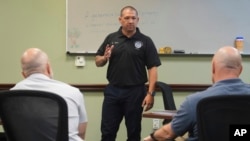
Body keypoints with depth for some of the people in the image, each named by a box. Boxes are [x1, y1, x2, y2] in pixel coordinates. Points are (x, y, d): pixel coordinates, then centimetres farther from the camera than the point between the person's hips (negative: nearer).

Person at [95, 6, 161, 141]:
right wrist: (105, 58, -13)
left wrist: (150, 93, -13)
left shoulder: (145, 41, -2)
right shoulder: (111, 38, 5)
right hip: (112, 90, 2)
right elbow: (98, 62, 10)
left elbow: (152, 68, -5)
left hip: (135, 92, -2)